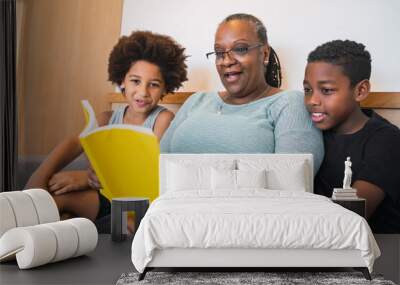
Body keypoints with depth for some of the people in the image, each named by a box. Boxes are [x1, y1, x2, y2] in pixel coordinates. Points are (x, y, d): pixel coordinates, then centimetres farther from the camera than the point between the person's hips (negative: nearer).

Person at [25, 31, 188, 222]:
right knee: (49, 192, -23)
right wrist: (40, 175, -26)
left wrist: (89, 177, -26)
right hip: (106, 195, 4)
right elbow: (75, 143, -5)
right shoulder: (108, 119, 14)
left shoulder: (163, 119, 0)